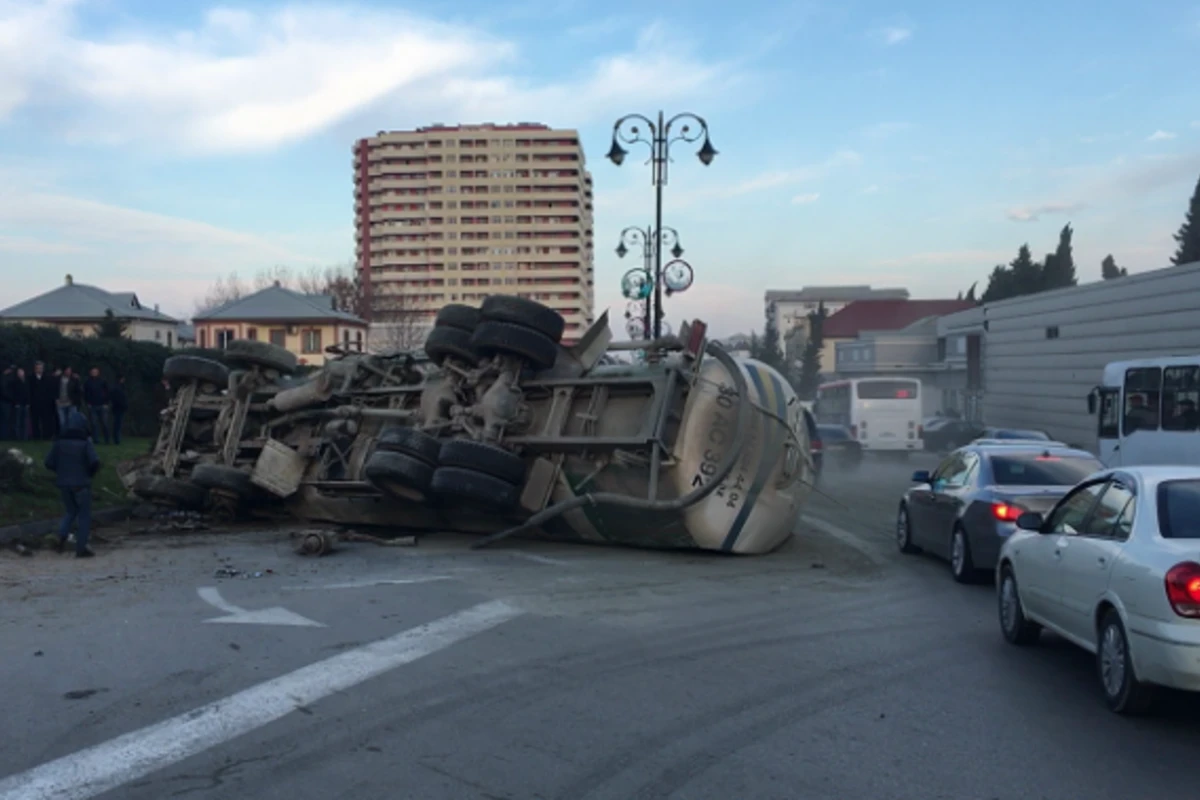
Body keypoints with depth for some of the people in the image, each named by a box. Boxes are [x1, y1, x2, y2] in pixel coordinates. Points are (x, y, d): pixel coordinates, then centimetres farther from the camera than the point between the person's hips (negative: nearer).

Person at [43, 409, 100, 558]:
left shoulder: (59, 442, 0)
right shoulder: (85, 442, -11)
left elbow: (49, 462, -2)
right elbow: (95, 462, -19)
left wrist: (61, 471, 15)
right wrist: (89, 473, 1)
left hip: (63, 483, 4)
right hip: (81, 484, -4)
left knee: (70, 511, 23)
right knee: (84, 515, 6)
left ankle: (62, 536, 1)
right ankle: (81, 548, 4)